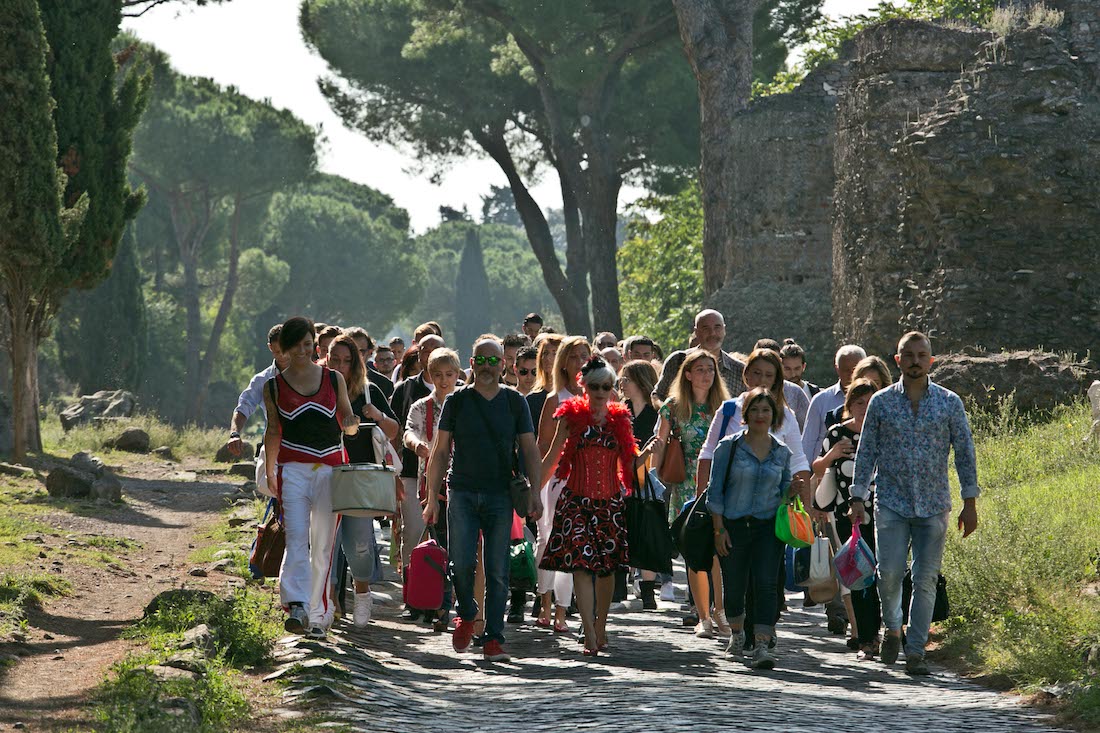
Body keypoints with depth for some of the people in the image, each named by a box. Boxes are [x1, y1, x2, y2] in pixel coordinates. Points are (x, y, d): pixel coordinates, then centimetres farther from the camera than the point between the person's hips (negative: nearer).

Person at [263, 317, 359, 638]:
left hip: (330, 468, 1)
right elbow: (273, 431, 13)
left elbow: (348, 422, 13)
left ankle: (318, 615, 9)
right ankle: (297, 607, -28)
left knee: (323, 545, 2)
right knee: (296, 538, -17)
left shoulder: (334, 379, 9)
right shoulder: (274, 386, 8)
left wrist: (351, 423, -10)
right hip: (293, 468, -1)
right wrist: (269, 472, 10)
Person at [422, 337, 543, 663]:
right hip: (462, 494, 0)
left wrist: (534, 491, -4)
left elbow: (530, 450, 8)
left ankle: (493, 639, 1)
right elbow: (440, 452, 8)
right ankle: (466, 615, 16)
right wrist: (432, 498, 2)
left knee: (497, 572, -3)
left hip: (500, 495, 0)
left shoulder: (515, 402, 7)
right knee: (462, 563, -11)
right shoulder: (456, 402, 6)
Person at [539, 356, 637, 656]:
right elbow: (551, 458, 7)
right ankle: (590, 635, -18)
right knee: (581, 563, -14)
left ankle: (600, 628, 21)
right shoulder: (572, 416, 3)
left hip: (611, 502, 2)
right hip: (577, 501, -2)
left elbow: (628, 465, 14)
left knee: (607, 566, 6)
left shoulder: (620, 420, 9)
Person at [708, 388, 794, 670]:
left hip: (768, 527, 1)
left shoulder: (782, 452, 8)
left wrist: (794, 489, -5)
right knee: (734, 585, 9)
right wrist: (719, 529, -7)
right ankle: (736, 633, 36)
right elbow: (715, 490, -1)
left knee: (766, 583, -14)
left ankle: (762, 645, -19)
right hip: (733, 527, -1)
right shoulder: (729, 446, -1)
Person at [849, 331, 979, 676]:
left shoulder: (950, 402, 3)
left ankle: (916, 650, 5)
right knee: (890, 573, -10)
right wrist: (858, 498, 1)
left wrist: (970, 502, 0)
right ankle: (892, 628, 18)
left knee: (925, 579, -2)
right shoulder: (881, 402, 4)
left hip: (933, 506, 0)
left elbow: (964, 452, 5)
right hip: (891, 502, 0)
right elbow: (866, 451, 7)